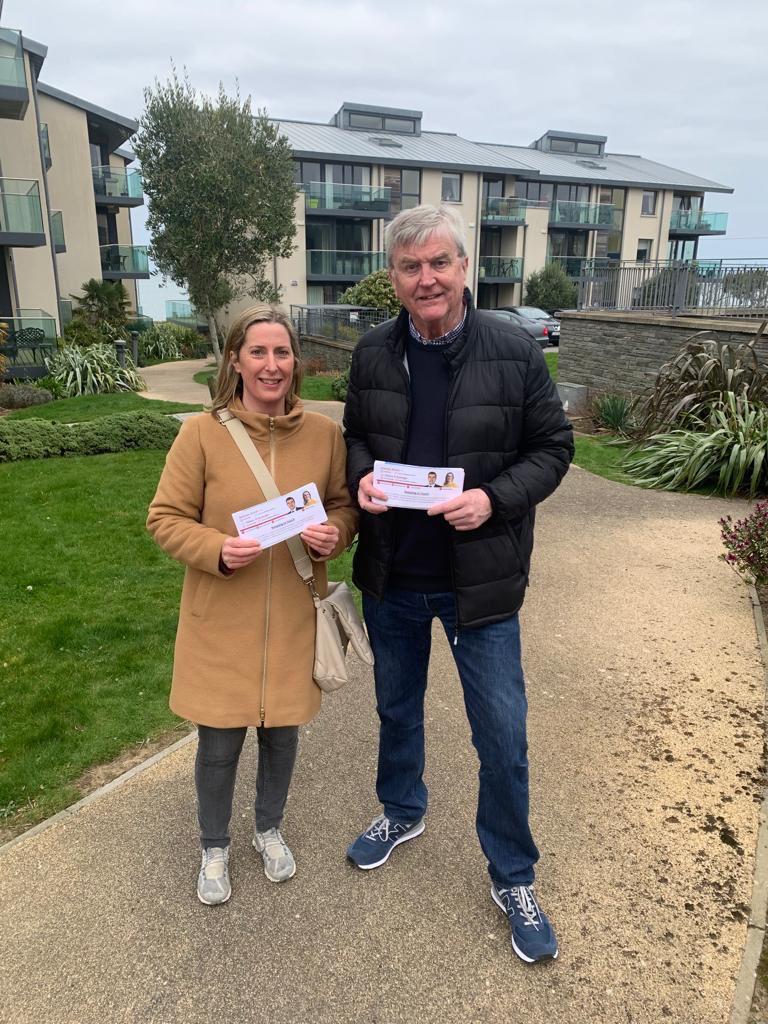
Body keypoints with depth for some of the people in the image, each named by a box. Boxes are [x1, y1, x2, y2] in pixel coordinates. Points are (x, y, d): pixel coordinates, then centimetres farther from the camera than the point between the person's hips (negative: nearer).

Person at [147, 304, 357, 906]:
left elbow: (345, 503, 7)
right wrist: (217, 550, -23)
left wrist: (336, 533, -15)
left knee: (281, 733, 19)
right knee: (219, 745, 12)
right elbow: (165, 519, -5)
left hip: (294, 621, 2)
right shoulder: (202, 433, -10)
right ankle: (215, 847, 42)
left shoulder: (324, 434, -4)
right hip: (221, 624, -2)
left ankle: (270, 829, 49)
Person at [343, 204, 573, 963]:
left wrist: (495, 498, -22)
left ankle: (513, 877, 31)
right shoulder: (373, 354, -2)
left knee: (502, 734, 7)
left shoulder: (514, 352, -11)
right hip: (392, 578, 4)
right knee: (397, 708, 23)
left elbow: (553, 446, -5)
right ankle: (402, 812, 51)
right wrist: (361, 477, -12)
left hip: (479, 581, -3)